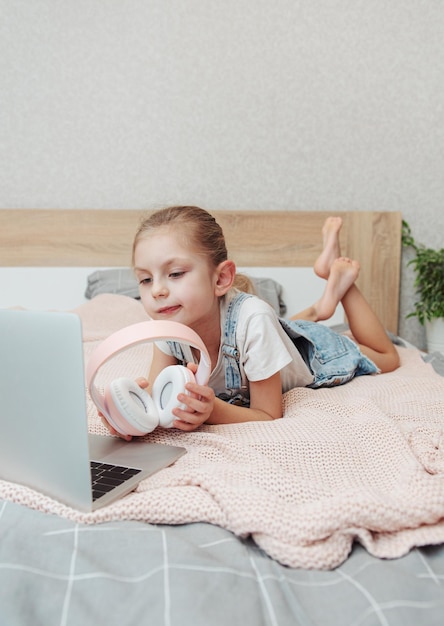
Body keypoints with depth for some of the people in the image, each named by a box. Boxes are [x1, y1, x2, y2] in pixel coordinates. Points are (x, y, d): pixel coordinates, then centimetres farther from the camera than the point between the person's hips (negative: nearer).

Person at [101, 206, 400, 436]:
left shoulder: (251, 320, -45)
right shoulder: (168, 321, -31)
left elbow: (269, 417, -35)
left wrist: (212, 410, -53)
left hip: (309, 351, -3)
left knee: (387, 357, 25)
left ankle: (340, 280, 24)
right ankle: (317, 309, 30)